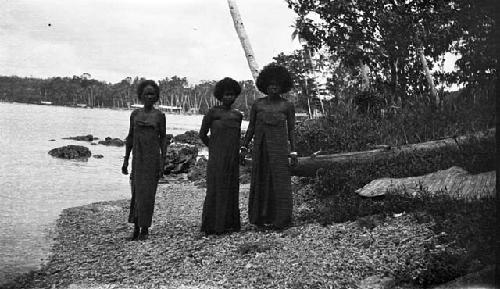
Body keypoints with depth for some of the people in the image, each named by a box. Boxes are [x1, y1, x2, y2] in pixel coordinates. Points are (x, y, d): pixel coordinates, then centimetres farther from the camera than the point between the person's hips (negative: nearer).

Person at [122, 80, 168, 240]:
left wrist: (162, 163, -7)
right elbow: (130, 138, 9)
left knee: (148, 193, -1)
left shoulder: (159, 116, -1)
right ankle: (136, 227, 14)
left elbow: (163, 139, 0)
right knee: (136, 192, 1)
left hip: (153, 158, -2)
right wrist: (125, 161, 6)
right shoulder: (135, 114, 6)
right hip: (138, 158, 2)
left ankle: (145, 229, 10)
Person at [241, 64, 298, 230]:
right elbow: (251, 127, 8)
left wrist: (294, 153, -4)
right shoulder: (257, 104, 4)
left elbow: (292, 130, 2)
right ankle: (262, 217, 17)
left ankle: (281, 219, 7)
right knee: (261, 182, 6)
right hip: (260, 148, 2)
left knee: (280, 182, -3)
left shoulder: (288, 106, 0)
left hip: (279, 147, -2)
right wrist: (243, 148, 3)